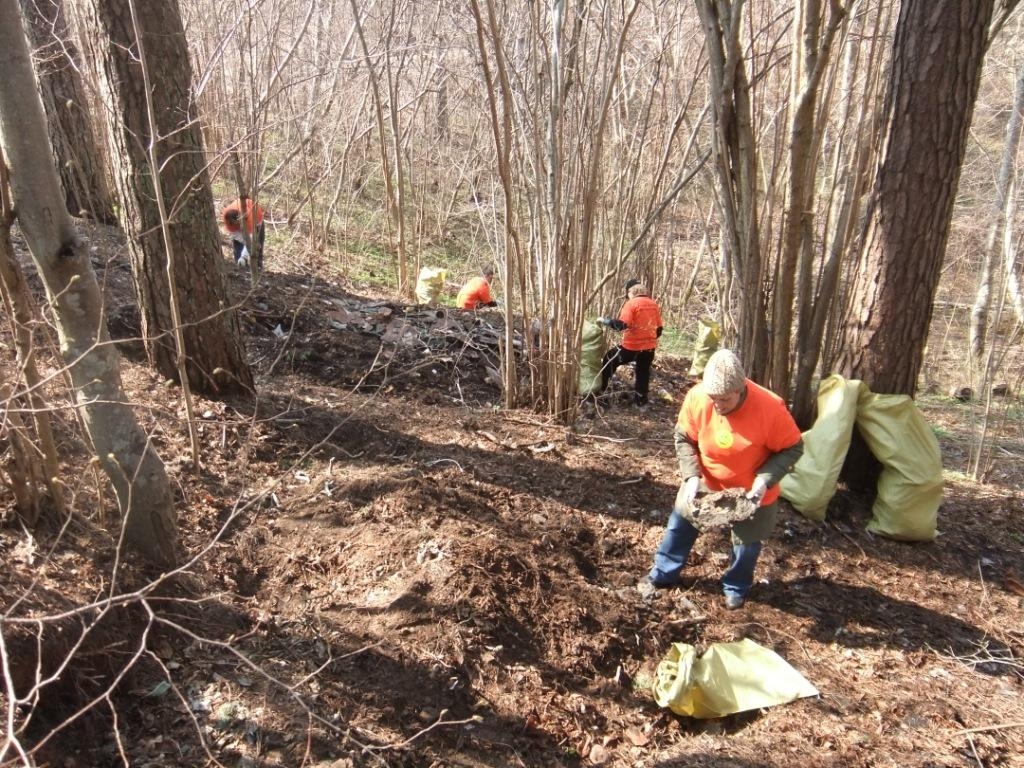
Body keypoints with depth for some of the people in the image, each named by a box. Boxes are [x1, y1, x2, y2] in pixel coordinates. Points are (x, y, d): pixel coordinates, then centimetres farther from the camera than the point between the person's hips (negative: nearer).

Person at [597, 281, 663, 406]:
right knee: (643, 374, 18)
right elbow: (659, 329, 13)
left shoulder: (631, 303, -12)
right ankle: (640, 401, 26)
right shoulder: (654, 304, 8)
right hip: (649, 347, 6)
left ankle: (600, 390, 21)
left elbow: (621, 325, -23)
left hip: (632, 347, -5)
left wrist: (603, 320, -12)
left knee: (609, 359, 15)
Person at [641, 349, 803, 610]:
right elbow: (684, 438, -10)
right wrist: (691, 475, -23)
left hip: (751, 491, -2)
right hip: (704, 482, 2)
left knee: (747, 541, 16)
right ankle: (662, 574, 36)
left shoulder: (770, 408, -34)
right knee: (680, 524, 14)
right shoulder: (696, 398, -26)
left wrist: (765, 480, -31)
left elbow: (792, 448, -19)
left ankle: (736, 587, 44)